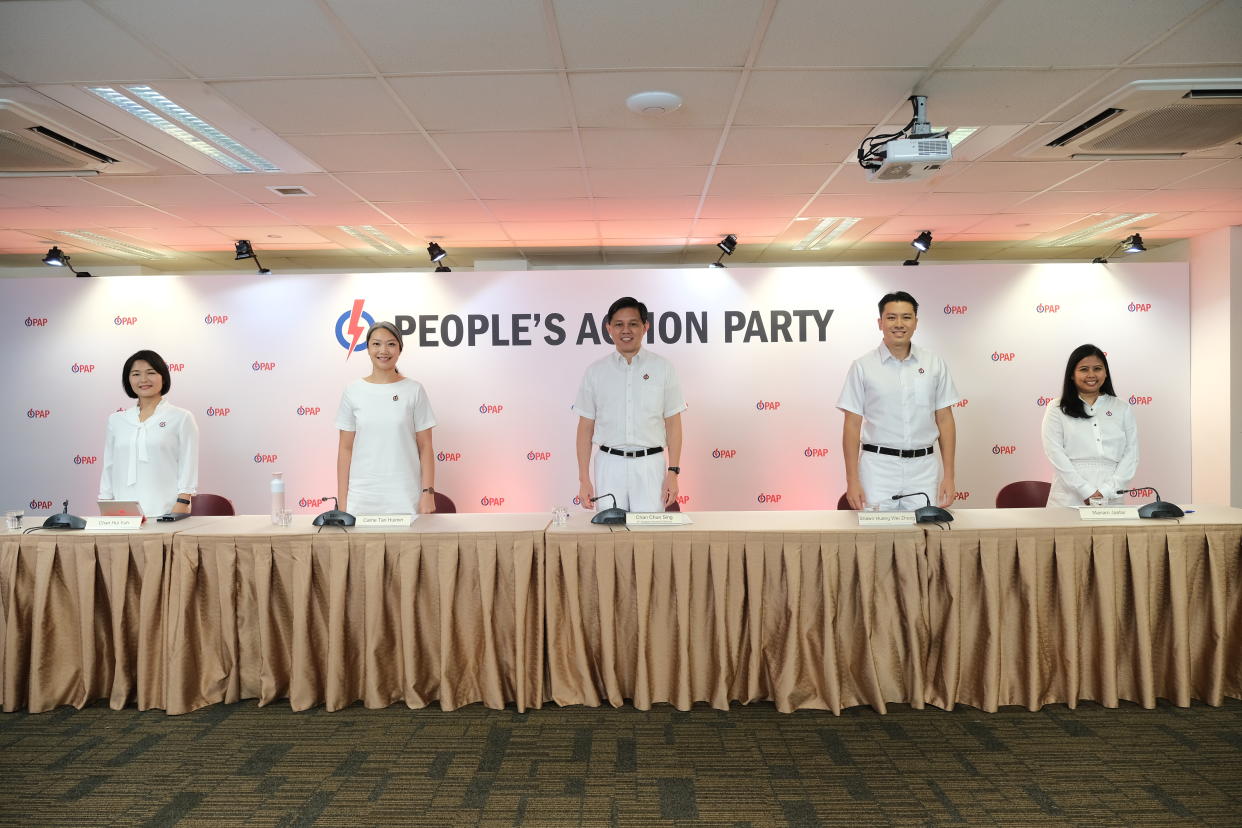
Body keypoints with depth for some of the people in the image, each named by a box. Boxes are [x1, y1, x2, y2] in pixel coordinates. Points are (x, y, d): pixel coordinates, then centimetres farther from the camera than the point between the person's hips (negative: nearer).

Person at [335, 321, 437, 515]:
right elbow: (345, 449, 5)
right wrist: (342, 499, 2)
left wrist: (428, 492, -6)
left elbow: (425, 447, 1)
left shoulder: (414, 391, 1)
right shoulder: (353, 391, 4)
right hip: (361, 497, 1)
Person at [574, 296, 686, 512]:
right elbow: (586, 427, 6)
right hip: (609, 464, 1)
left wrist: (673, 472, -3)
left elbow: (673, 424, 4)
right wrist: (584, 479, 0)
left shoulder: (662, 368, 4)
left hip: (650, 464, -1)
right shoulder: (595, 371, 6)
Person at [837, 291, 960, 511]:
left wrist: (948, 476, 1)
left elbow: (945, 420, 7)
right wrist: (852, 480, -7)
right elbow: (852, 425, -1)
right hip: (878, 468, -2)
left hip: (923, 469, 2)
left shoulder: (935, 364, 6)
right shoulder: (863, 366, 0)